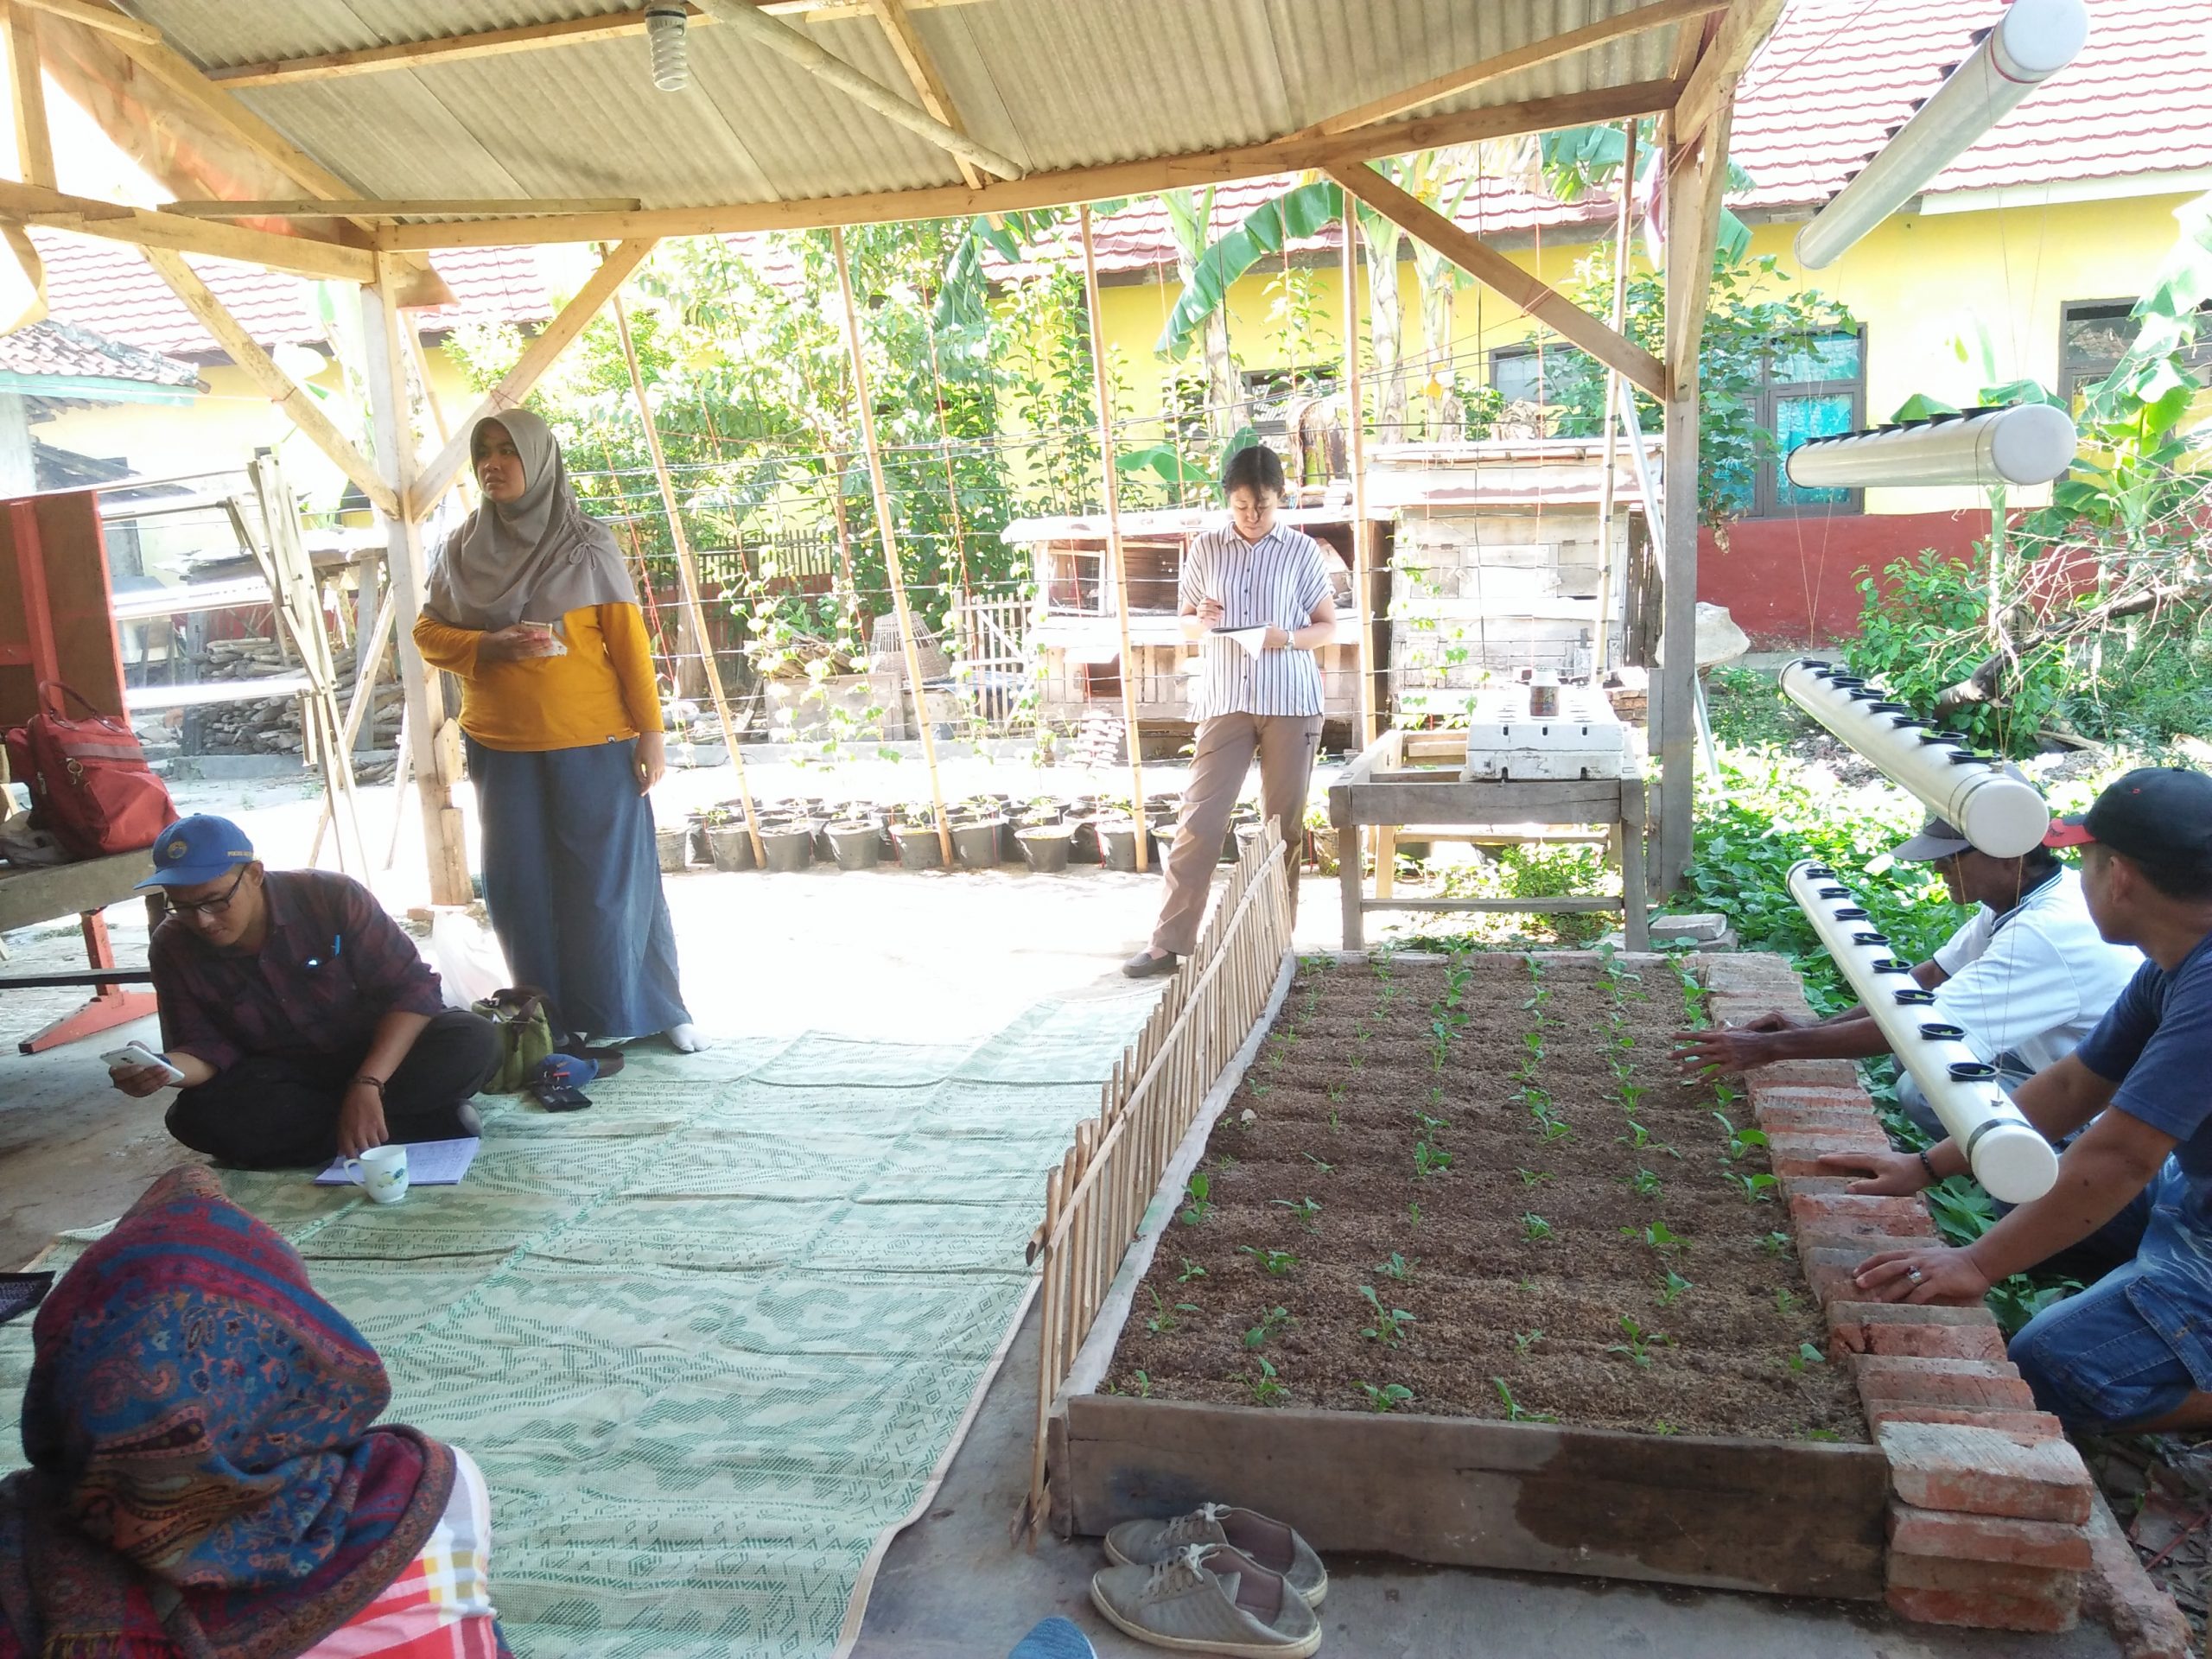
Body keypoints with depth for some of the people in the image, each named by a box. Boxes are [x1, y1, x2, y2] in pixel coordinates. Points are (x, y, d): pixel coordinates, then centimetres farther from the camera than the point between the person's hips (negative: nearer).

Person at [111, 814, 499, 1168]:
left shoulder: (332, 897, -19)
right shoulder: (173, 949, -9)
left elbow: (412, 988, -21)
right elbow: (205, 1048, -8)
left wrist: (366, 1084, -33)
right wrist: (163, 1067, -33)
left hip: (379, 1055, -2)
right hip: (283, 1079, 3)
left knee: (471, 1041, -32)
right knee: (197, 1116, -31)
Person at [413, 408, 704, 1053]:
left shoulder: (587, 544, -3)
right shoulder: (461, 548, 7)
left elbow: (629, 641, -4)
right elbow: (428, 632, 10)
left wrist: (650, 732, -9)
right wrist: (487, 647, -11)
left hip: (593, 744, -3)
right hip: (500, 747, 4)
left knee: (610, 880, 1)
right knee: (519, 885, 6)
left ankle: (648, 1010, 14)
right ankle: (554, 1018, 19)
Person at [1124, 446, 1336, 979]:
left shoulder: (1302, 550, 2)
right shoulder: (1206, 549, 6)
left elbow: (1328, 626, 6)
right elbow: (1184, 624, 12)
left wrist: (1289, 638, -15)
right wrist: (1201, 622, -12)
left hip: (1290, 701, -1)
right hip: (1225, 701, 1)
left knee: (1284, 824, 5)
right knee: (1199, 819, -5)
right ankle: (1168, 941, -1)